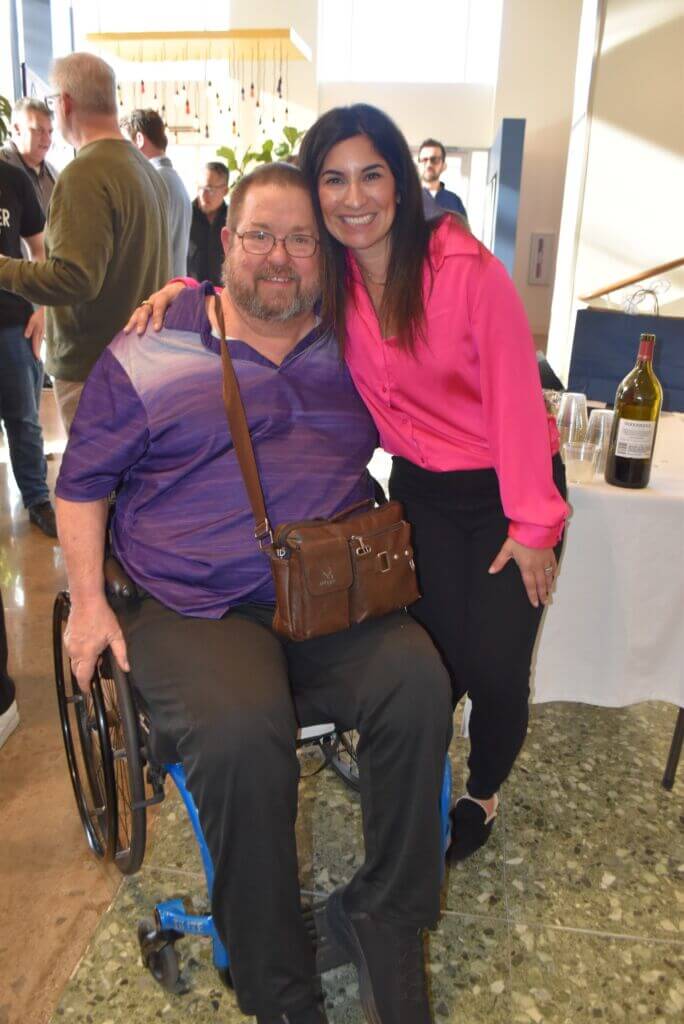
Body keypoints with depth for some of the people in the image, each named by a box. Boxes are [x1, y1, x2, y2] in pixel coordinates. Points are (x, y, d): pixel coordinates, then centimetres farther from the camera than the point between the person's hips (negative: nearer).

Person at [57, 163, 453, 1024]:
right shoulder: (148, 352, 6)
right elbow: (82, 482, 10)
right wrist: (87, 601, -1)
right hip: (195, 610, -2)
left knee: (419, 685, -26)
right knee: (241, 736, -31)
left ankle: (384, 920, -3)